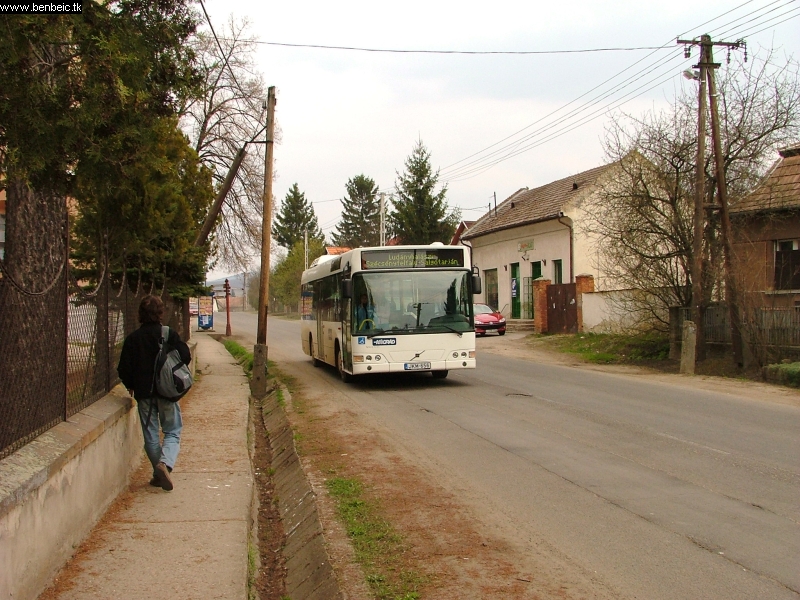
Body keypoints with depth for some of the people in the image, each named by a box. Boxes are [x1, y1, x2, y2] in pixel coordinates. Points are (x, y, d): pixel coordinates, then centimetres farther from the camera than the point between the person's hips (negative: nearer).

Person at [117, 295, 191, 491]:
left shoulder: (133, 338, -2)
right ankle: (165, 463, -17)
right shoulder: (169, 334, -7)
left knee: (150, 436, 12)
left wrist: (131, 386, 17)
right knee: (172, 432, 7)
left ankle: (159, 474, 16)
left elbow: (124, 368, -2)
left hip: (144, 394, 2)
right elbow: (185, 357, -10)